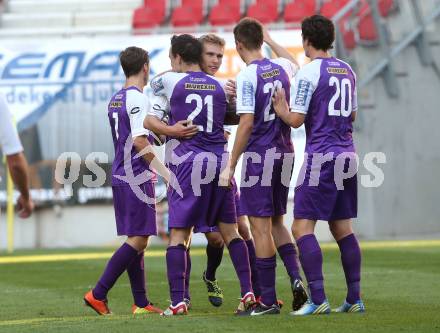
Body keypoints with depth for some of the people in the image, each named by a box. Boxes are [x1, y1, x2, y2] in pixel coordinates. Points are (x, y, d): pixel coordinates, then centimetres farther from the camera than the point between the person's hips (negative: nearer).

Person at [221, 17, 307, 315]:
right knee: (276, 222, 18)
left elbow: (247, 124, -18)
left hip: (259, 156, -7)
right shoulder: (281, 68, 6)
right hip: (284, 154, 7)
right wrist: (270, 39, 41)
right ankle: (296, 278, -1)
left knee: (261, 227, -2)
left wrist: (231, 166, -13)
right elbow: (296, 65, 33)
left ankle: (268, 300, 0)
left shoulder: (247, 76, -14)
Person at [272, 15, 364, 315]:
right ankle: (355, 299, 10)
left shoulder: (309, 72, -10)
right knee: (342, 228, 12)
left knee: (302, 228, -6)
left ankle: (318, 300, -14)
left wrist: (280, 110, 7)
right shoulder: (347, 71, 13)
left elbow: (296, 119, -11)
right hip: (347, 155, 8)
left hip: (321, 156, -8)